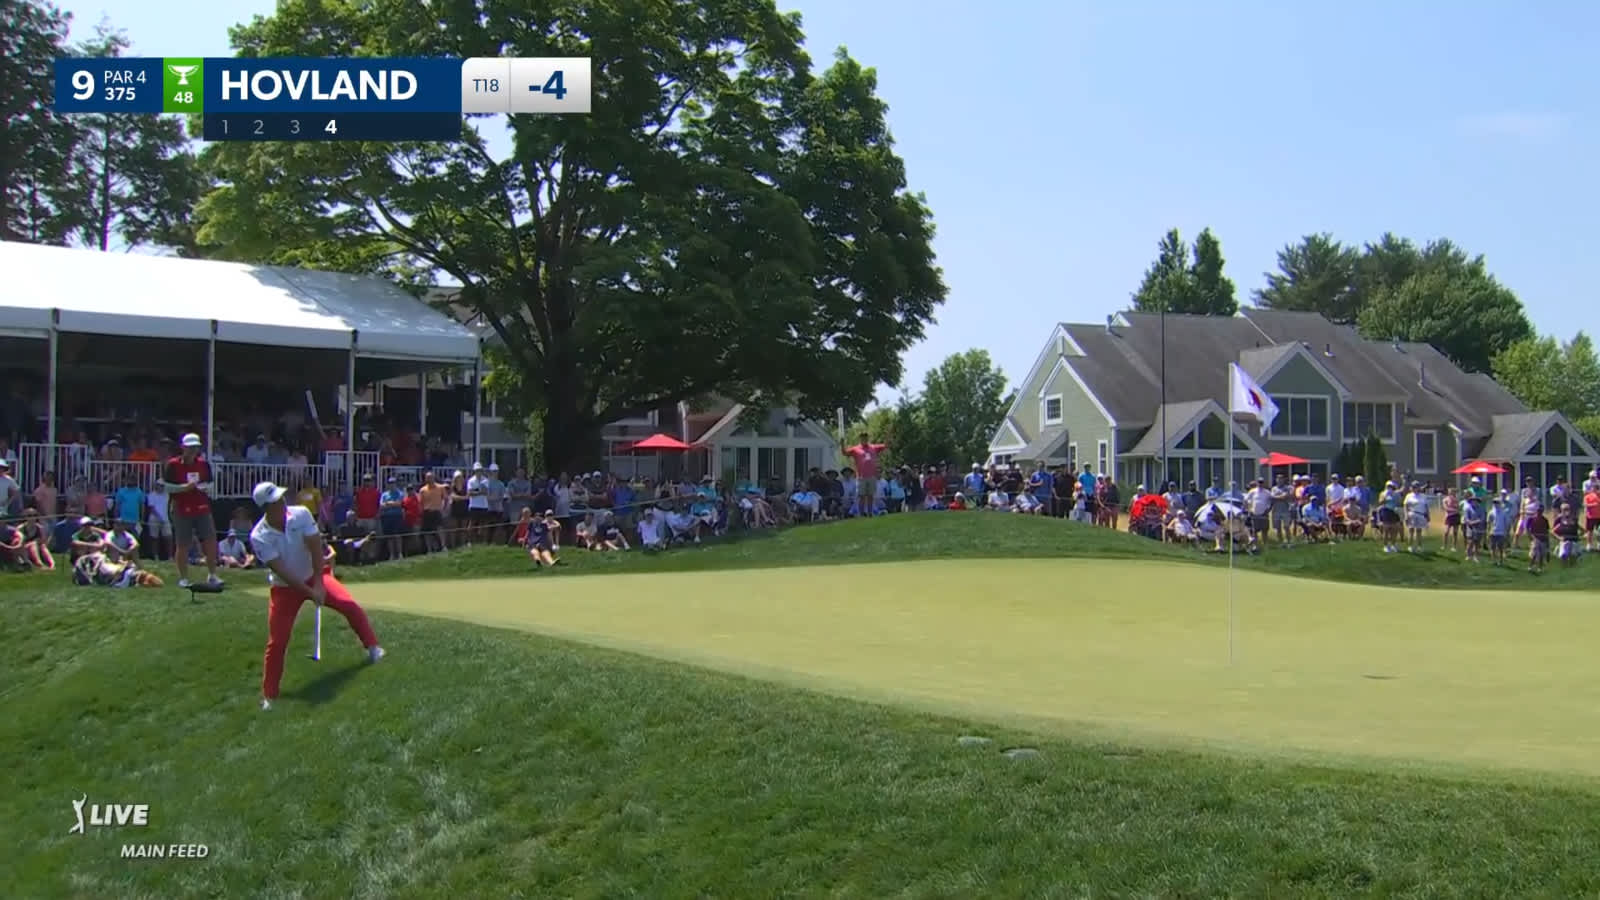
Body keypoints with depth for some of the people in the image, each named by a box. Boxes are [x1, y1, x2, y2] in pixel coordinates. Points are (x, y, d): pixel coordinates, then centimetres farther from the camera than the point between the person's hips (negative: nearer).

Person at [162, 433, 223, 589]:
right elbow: (167, 486, -4)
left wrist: (206, 488, -5)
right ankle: (183, 578, 13)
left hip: (202, 509, 3)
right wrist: (184, 487, -17)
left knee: (211, 541, -2)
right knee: (182, 545, 2)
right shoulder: (173, 464, -4)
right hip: (182, 510, -3)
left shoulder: (204, 464, 8)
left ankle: (211, 575, 9)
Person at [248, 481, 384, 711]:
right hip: (285, 588, -2)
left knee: (350, 606, -13)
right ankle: (269, 695, 8)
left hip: (313, 577, 2)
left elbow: (316, 548, -18)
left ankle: (372, 647, 7)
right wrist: (309, 592, -29)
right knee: (277, 642, -5)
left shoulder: (301, 514, -19)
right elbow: (281, 571, -26)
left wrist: (318, 584, -23)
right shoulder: (259, 536, -24)